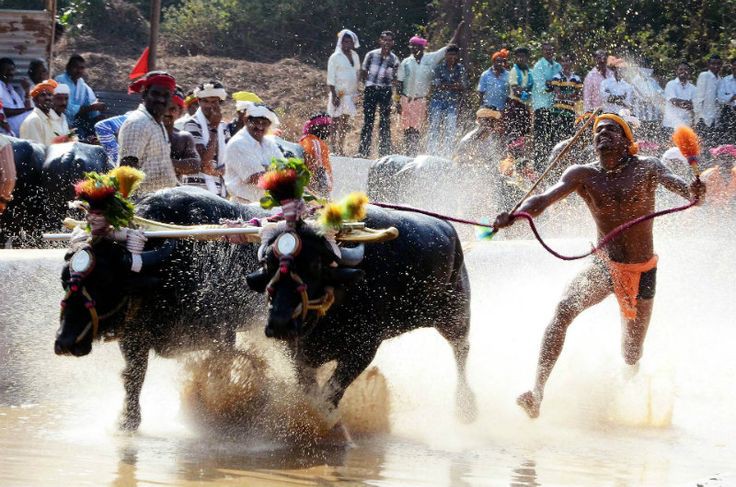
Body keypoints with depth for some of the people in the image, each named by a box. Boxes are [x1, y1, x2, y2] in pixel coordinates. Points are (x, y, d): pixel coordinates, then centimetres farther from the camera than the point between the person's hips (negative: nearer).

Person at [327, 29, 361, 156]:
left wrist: (356, 91, 16)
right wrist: (334, 95, -16)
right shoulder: (335, 57, -7)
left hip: (350, 93, 6)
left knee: (345, 123, 8)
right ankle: (334, 148, -4)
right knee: (336, 122, -5)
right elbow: (330, 78, -10)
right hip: (338, 93, -6)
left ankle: (341, 149, 12)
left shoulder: (355, 56, 12)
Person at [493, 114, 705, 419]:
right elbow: (545, 199, -17)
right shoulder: (583, 175, -4)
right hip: (603, 267, 0)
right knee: (564, 310, -28)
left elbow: (673, 182, -26)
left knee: (632, 356, 9)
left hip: (642, 273, 0)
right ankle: (537, 392, -36)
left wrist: (693, 193, -51)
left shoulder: (646, 169, -7)